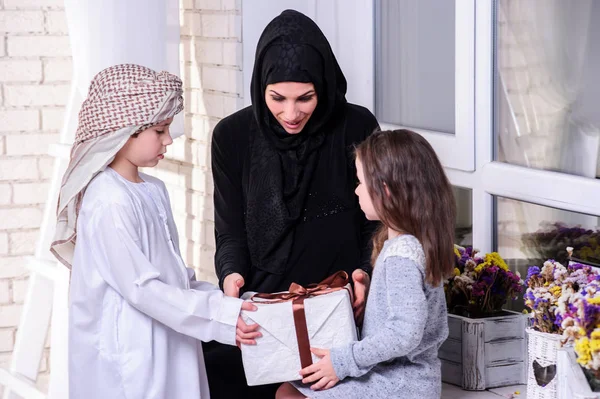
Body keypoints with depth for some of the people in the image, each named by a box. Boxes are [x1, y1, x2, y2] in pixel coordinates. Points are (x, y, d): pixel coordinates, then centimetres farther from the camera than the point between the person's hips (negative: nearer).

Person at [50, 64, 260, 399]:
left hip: (166, 351, 8)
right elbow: (141, 288, -20)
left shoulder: (154, 190, 10)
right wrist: (220, 316, -20)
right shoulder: (110, 203, -19)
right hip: (130, 358, -8)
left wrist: (220, 303, 2)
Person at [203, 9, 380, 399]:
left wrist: (365, 273, -14)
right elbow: (231, 232, 5)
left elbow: (376, 222, 4)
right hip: (261, 305, 2)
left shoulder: (357, 128, -3)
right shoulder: (234, 137, 2)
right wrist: (232, 276, -15)